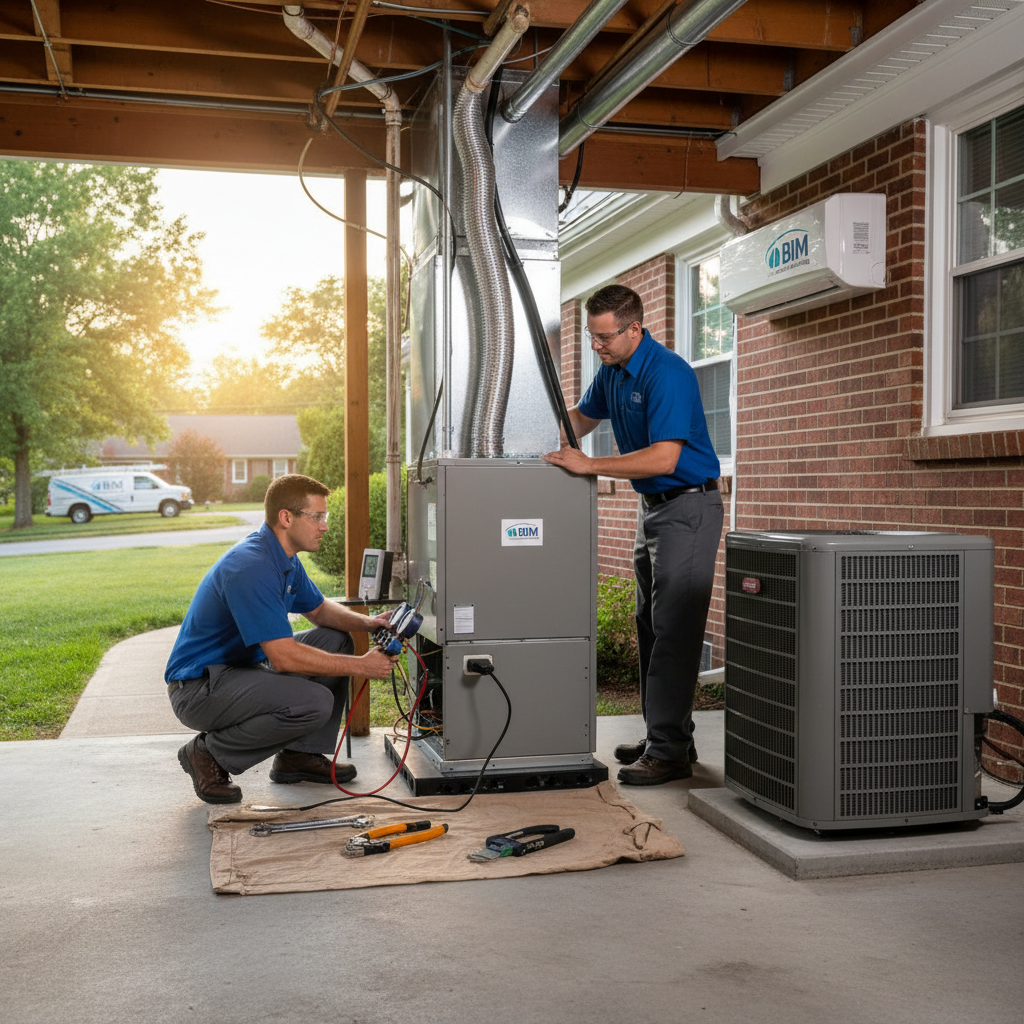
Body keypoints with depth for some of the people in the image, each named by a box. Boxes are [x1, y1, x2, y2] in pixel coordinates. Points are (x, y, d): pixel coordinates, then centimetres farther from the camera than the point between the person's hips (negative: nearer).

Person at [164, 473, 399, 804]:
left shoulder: (284, 559, 6)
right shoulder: (251, 566, -26)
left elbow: (319, 609, 22)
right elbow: (283, 656, -30)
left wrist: (367, 622, 2)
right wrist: (361, 666, -23)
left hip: (242, 667, 10)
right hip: (197, 688, -10)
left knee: (335, 640, 10)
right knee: (315, 702, -28)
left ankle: (299, 755, 12)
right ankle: (209, 753, -8)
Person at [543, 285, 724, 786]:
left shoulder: (667, 374, -22)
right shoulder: (613, 370, 8)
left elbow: (664, 458, -29)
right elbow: (584, 416, 25)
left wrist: (589, 465, -25)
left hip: (688, 506, -10)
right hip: (651, 505, 10)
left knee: (674, 629, -10)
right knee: (651, 626, 13)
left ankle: (669, 750, -7)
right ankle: (664, 732, 22)